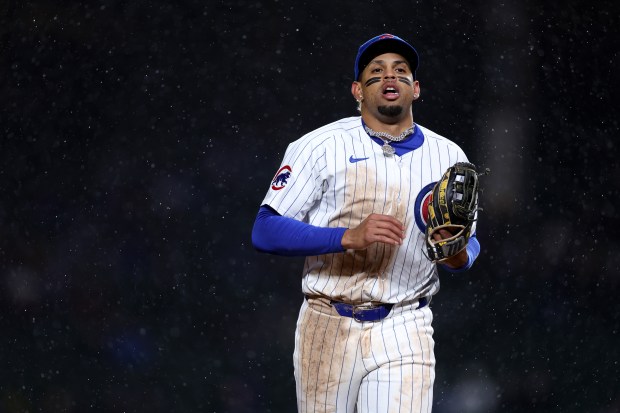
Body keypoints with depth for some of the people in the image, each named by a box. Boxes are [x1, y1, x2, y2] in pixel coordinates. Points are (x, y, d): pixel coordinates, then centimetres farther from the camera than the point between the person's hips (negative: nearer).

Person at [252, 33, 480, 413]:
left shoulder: (448, 157, 9)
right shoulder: (321, 146, -2)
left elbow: (469, 241, 17)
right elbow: (265, 232, -9)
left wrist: (459, 257, -9)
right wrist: (349, 237, -22)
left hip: (405, 334, 1)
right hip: (328, 329, -1)